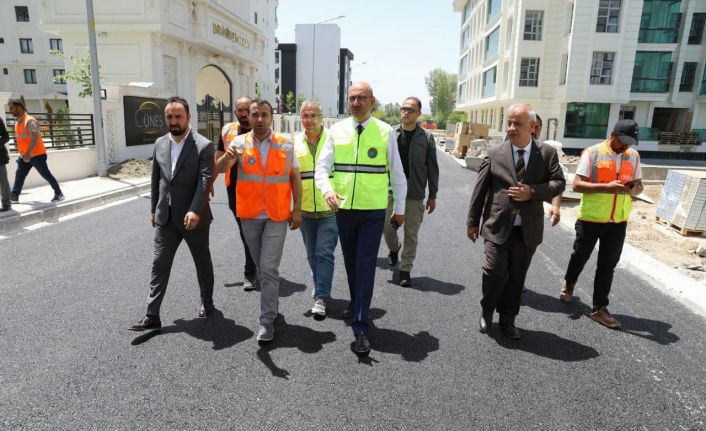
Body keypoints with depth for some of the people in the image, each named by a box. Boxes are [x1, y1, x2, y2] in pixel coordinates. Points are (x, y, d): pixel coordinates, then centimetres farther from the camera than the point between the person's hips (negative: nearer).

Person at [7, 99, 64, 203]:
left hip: (36, 155, -9)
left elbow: (35, 137, -26)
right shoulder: (18, 122, 13)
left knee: (46, 175, -2)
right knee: (19, 175, 6)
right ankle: (14, 197, 9)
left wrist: (28, 152, -32)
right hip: (24, 156, 9)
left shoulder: (29, 121, -16)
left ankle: (58, 193, 9)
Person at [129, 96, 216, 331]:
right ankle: (152, 316, 12)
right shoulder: (160, 143, 7)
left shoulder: (203, 145, -11)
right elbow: (156, 180, 13)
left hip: (194, 217, -4)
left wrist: (195, 211, -32)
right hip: (165, 217, 5)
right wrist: (153, 209, 15)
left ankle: (207, 301, 33)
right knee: (159, 265, 5)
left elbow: (205, 181, -21)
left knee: (202, 262, 12)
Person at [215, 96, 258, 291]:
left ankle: (250, 272, 12)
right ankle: (254, 265, 36)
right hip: (233, 189, 4)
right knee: (244, 231, 16)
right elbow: (218, 159, 10)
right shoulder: (227, 130, 5)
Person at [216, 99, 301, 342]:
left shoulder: (285, 145, -2)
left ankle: (267, 320, 3)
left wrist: (297, 209, -2)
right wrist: (228, 156, -37)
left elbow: (295, 178, 3)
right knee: (261, 266, 18)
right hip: (249, 216, 2)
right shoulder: (240, 143, -2)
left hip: (277, 216, -2)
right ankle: (271, 301, 40)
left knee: (269, 268, -6)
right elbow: (220, 169, -15)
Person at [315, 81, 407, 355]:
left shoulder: (385, 132, -3)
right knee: (350, 263, 18)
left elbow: (397, 174, 3)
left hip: (373, 211, -3)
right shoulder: (337, 131, 1)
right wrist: (327, 190, -26)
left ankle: (360, 329, 1)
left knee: (366, 267, -4)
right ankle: (356, 302, 42)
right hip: (343, 208, 3)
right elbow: (322, 168, -5)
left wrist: (399, 209, 5)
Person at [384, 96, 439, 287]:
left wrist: (432, 195, 1)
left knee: (411, 234, 5)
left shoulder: (426, 137, -1)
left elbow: (432, 168, 2)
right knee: (388, 227, 9)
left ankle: (405, 270, 19)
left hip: (415, 194, -1)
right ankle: (394, 248, 42)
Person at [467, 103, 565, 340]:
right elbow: (480, 189, 2)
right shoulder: (494, 153, -1)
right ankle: (487, 311, 24)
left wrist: (533, 192, -17)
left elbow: (558, 183, 1)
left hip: (528, 229, 2)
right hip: (498, 226, -1)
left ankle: (507, 319, 31)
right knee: (495, 272, -5)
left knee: (516, 277, 11)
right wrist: (473, 221, 3)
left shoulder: (547, 153, 2)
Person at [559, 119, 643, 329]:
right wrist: (607, 187, -27)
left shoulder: (633, 156, 5)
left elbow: (639, 186, 12)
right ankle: (569, 283, 44)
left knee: (607, 265, 7)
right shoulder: (592, 153, -10)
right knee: (580, 256, 16)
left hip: (618, 221, 4)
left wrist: (634, 188, -13)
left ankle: (599, 309, 16)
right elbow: (577, 184, -16)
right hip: (591, 218, -3)